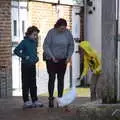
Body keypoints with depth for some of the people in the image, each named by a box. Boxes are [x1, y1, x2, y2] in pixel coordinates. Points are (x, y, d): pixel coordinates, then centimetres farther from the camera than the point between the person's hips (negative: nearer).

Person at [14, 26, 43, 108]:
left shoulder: (35, 42, 8)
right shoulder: (24, 42, -12)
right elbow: (16, 51, -17)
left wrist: (36, 57, 7)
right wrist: (25, 57, -19)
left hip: (33, 65, 7)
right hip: (26, 65, -7)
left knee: (33, 84, 11)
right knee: (26, 84, 0)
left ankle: (35, 101, 17)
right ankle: (26, 102, 4)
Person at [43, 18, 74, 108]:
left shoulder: (68, 33, -4)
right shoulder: (51, 32, -14)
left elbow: (71, 45, 7)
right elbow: (46, 46, -11)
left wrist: (69, 56, -4)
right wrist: (52, 57, -16)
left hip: (62, 60, 3)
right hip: (51, 59, -3)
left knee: (61, 79, 5)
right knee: (52, 78, -6)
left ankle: (60, 98, 11)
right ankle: (51, 99, -1)